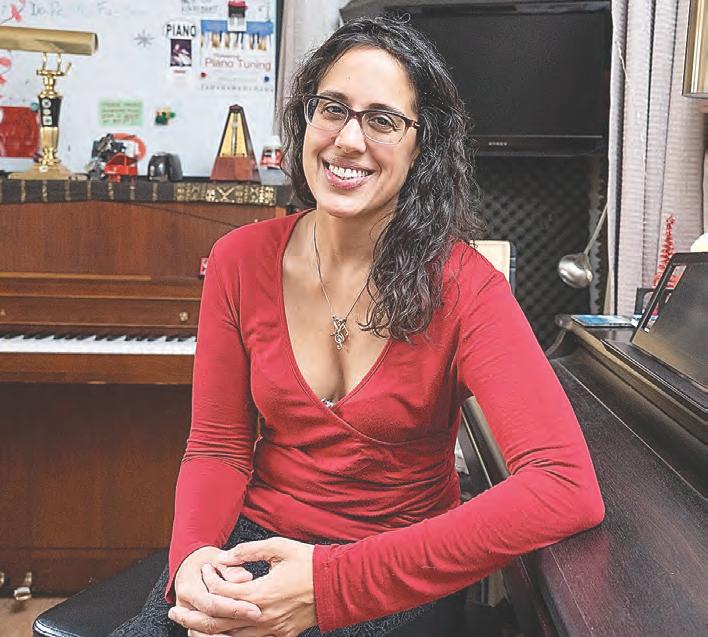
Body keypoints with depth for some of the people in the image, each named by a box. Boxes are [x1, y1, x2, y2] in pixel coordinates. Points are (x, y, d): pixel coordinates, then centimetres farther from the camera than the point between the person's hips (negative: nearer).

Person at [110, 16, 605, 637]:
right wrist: (194, 554, -21)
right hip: (254, 544, 3)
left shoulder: (460, 284, -15)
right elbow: (218, 446, 2)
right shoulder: (241, 260, -3)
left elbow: (568, 487, -28)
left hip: (401, 578, -2)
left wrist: (332, 583, -32)